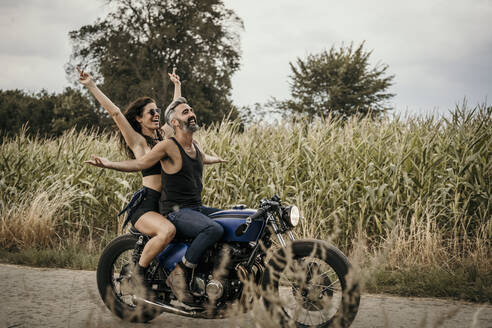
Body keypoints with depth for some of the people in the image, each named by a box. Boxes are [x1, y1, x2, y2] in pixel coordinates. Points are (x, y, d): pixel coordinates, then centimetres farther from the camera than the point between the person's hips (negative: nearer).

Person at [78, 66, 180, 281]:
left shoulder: (165, 134, 18)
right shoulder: (138, 141, -1)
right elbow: (115, 113, -9)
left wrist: (177, 85, 42)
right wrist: (91, 86, -12)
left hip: (167, 204, 8)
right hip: (144, 207, -8)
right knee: (168, 230, -35)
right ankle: (138, 272, -16)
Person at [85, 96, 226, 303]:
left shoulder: (194, 145, 14)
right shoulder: (168, 146, -10)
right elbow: (138, 164, -9)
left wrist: (217, 159, 61)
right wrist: (108, 164, -24)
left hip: (197, 208, 9)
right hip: (176, 212, -9)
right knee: (214, 230, -35)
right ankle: (179, 274, -24)